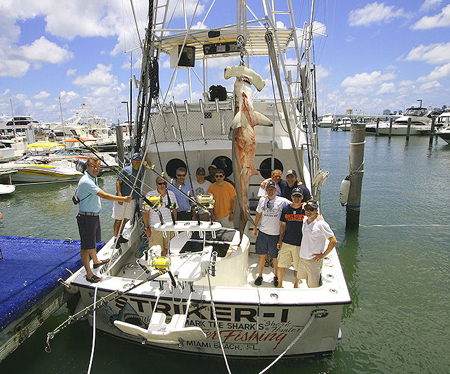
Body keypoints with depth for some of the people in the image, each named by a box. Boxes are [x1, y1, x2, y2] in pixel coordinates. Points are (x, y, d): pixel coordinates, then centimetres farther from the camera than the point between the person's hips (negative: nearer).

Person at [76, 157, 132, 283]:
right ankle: (89, 274, 8)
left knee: (93, 241, 27)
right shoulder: (86, 181, -24)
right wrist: (123, 199, -24)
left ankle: (96, 261, 47)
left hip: (94, 215, 10)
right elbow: (104, 195, -29)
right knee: (86, 246, -1)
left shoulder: (93, 178, 9)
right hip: (87, 217, -10)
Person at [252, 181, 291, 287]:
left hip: (275, 234, -2)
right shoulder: (262, 200, 5)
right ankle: (260, 275, 28)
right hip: (263, 232, 3)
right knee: (262, 255, 11)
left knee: (275, 257, 8)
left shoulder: (282, 201, -6)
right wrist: (255, 227, 20)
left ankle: (276, 276, 30)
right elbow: (258, 214, 16)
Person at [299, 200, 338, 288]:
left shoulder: (321, 224, -15)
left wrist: (323, 255, -12)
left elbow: (334, 241, -15)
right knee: (307, 280, 22)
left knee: (314, 286, 2)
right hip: (302, 258, 6)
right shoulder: (304, 220, 4)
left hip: (314, 261, -6)